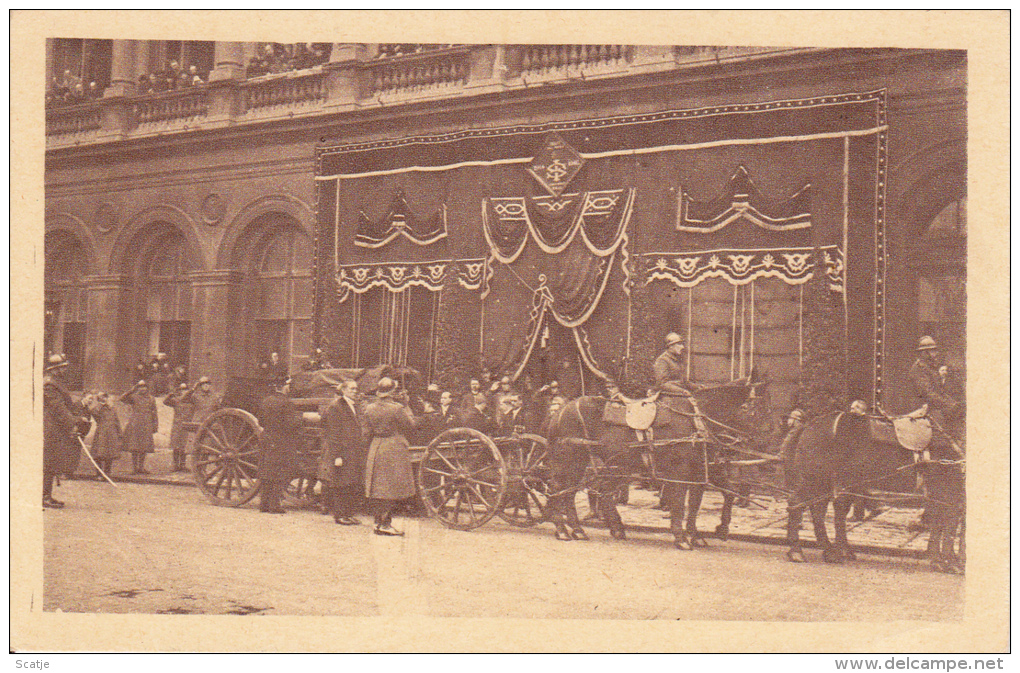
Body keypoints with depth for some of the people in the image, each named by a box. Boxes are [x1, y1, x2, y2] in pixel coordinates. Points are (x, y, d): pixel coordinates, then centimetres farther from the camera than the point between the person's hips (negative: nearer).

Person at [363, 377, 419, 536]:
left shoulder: (369, 409, 1)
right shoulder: (397, 408, -15)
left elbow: (367, 432, 6)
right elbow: (412, 424, -9)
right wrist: (408, 411, 7)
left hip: (375, 450, 6)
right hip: (395, 450, -5)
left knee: (377, 487, 12)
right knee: (393, 487, -1)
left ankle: (378, 521, 18)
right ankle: (386, 524, -3)